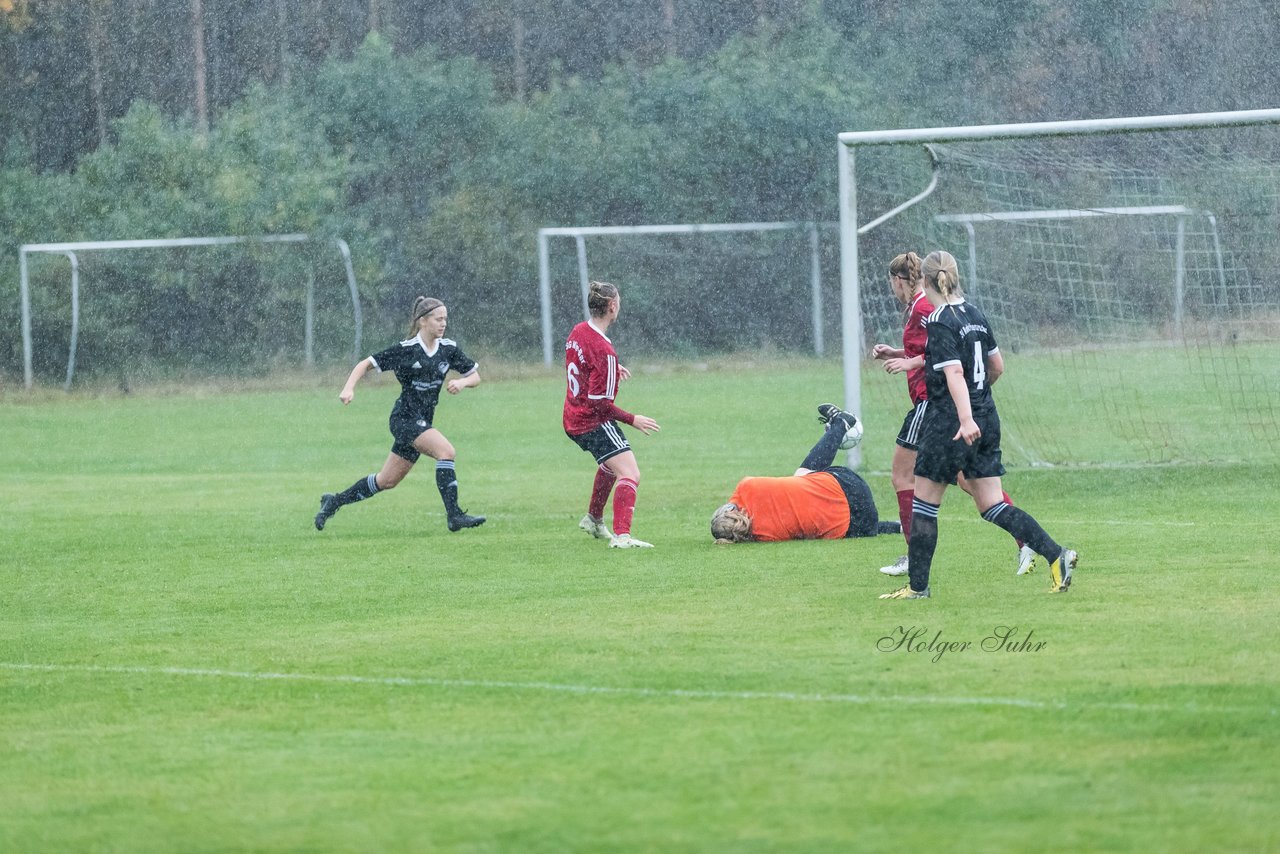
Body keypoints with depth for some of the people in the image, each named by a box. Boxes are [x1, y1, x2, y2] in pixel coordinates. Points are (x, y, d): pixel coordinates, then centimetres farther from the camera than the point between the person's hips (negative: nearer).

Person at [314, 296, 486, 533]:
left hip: (422, 423, 7)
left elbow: (475, 376, 12)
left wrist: (462, 382, -11)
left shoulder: (449, 348, 4)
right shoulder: (406, 350, -11)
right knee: (446, 450, -27)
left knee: (386, 481, 12)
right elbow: (366, 364, -5)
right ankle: (454, 515, -27)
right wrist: (348, 388, -20)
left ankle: (335, 501, 29)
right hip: (404, 418, -7)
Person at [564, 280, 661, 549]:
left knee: (611, 464, 34)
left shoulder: (578, 332, 2)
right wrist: (632, 420, -15)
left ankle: (594, 519, 46)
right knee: (630, 474, -18)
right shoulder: (604, 351, -25)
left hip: (573, 420, 10)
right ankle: (621, 535, -32)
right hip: (594, 423, -10)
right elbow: (600, 403, -23)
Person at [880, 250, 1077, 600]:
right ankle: (1056, 555, -7)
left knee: (924, 504, 6)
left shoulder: (940, 322, -14)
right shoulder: (976, 314, 9)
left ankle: (917, 585, 11)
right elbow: (997, 365, 17)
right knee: (993, 506, 8)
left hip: (950, 423, -8)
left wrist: (965, 419, -34)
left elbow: (953, 372, -25)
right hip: (986, 418, 8)